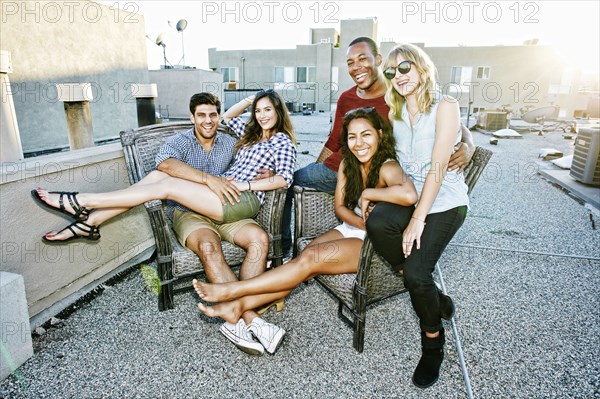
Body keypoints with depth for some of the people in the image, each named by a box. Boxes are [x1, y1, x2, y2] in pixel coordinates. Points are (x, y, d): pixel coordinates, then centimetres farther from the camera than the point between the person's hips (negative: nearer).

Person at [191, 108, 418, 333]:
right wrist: (363, 222, -17)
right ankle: (239, 305, -22)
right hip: (348, 230, 7)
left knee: (310, 259, -23)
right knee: (304, 258, -18)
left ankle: (232, 290, -19)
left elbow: (409, 195, -41)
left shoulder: (387, 167, -18)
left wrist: (367, 193, -27)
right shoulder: (347, 164, 3)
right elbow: (339, 207, 2)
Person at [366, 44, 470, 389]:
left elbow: (438, 167, -15)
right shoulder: (396, 112, 14)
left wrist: (418, 219, -20)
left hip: (444, 201, -5)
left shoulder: (445, 107, -7)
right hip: (408, 195, 5)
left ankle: (433, 341, 10)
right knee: (377, 222, -29)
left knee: (416, 272, -23)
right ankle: (435, 297, -6)